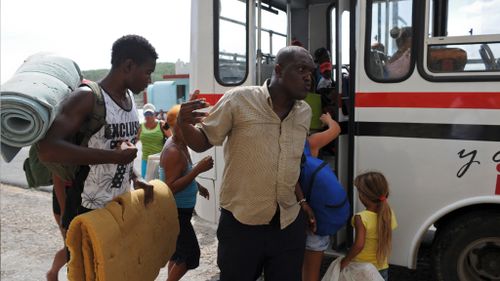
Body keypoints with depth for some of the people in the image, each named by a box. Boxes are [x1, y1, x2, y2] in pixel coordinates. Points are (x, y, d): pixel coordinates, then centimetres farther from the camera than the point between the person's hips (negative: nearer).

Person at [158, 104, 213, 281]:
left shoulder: (180, 144, 5)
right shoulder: (173, 152, -25)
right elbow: (170, 188, -30)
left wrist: (197, 186, 24)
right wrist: (198, 169, -33)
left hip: (179, 210, 10)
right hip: (176, 211, -10)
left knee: (178, 250, 19)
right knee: (190, 254, -5)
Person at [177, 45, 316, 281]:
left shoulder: (305, 113, 6)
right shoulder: (238, 99, -11)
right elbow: (203, 142, -5)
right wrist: (183, 124, -23)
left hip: (290, 225, 5)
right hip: (241, 224, -4)